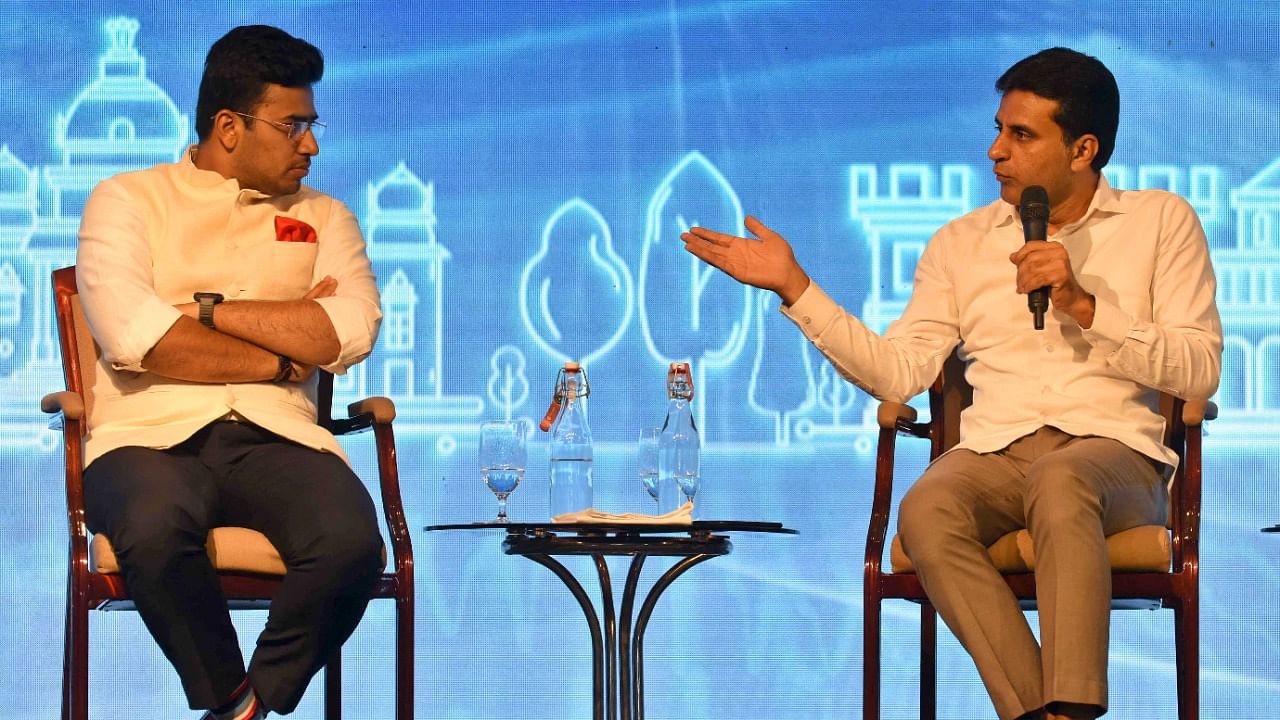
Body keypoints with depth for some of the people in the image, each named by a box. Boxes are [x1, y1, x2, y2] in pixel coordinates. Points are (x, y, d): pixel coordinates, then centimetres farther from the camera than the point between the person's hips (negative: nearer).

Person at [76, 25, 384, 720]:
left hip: (276, 437, 2)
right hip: (152, 435, -2)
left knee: (351, 543, -32)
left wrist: (208, 310, -2)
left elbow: (352, 331, 1)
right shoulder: (128, 201, 11)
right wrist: (284, 355, -2)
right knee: (155, 532, -39)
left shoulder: (323, 218, 21)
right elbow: (134, 337, -8)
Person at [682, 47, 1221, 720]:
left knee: (1059, 483, -40)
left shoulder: (1161, 221, 12)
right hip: (994, 451, 3)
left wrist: (1084, 306, -9)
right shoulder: (961, 242, 20)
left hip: (1114, 444, -2)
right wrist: (794, 287, 6)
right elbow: (897, 372, 11)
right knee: (925, 510, -34)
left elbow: (1199, 368, 2)